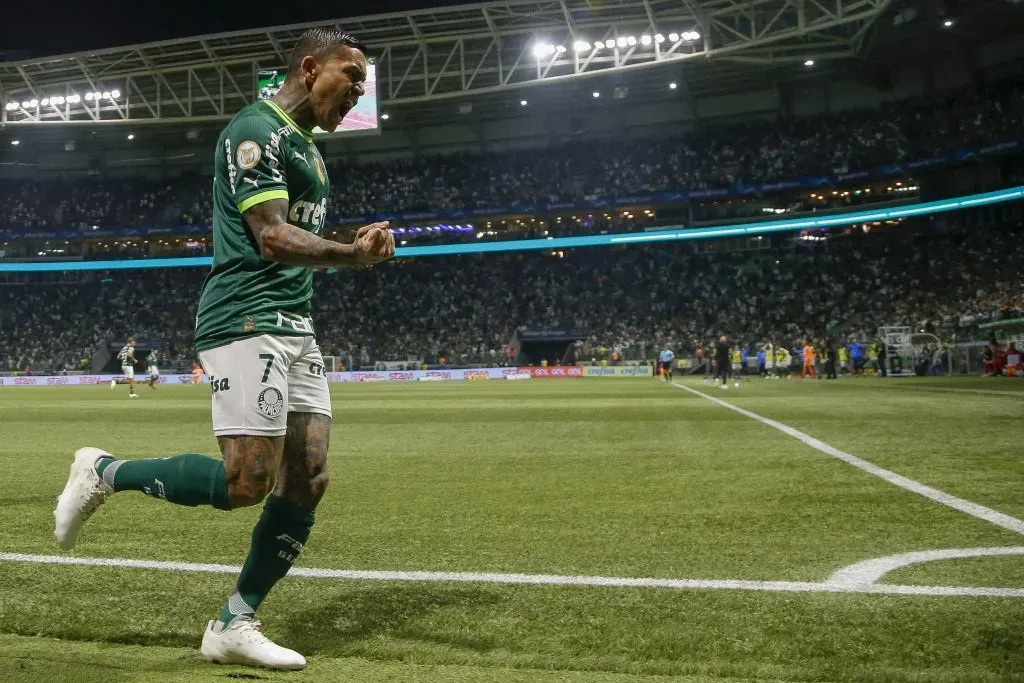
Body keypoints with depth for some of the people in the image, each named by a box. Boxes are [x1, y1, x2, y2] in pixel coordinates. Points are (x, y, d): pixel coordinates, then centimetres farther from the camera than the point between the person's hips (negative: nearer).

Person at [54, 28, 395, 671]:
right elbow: (271, 236, -17)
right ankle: (103, 472, 9)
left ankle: (234, 627, 12)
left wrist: (351, 245, 9)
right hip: (248, 321, -9)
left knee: (307, 481, 2)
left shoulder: (305, 145, 23)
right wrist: (354, 255, -23)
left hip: (296, 328, 10)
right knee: (247, 483, -15)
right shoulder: (256, 129, -7)